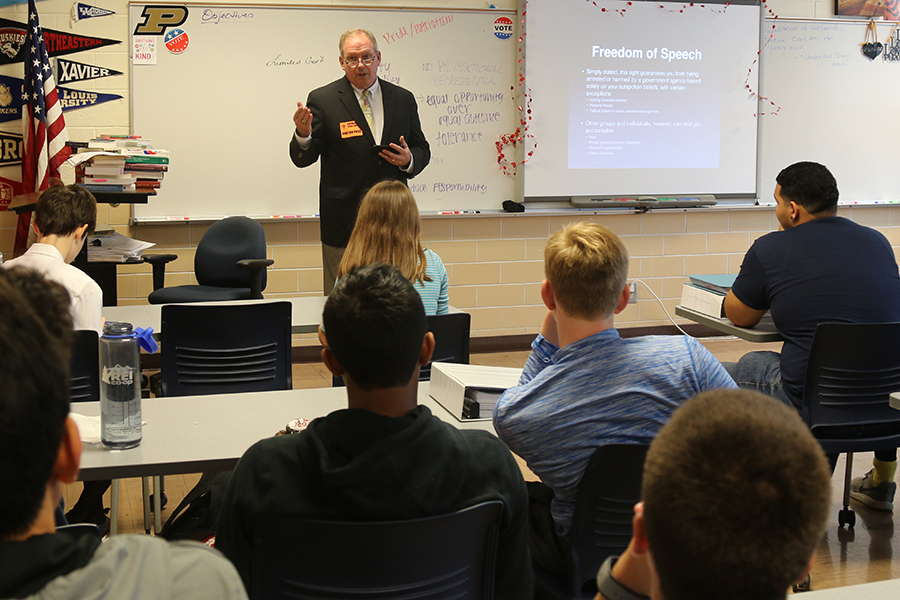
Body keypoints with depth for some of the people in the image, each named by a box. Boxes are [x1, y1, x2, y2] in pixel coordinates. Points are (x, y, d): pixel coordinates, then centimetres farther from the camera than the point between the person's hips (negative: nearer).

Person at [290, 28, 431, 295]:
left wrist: (409, 160, -6)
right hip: (343, 220, -3)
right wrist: (303, 134, -24)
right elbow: (303, 159, -2)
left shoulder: (403, 99, 9)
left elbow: (422, 150, 17)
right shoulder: (322, 100, -1)